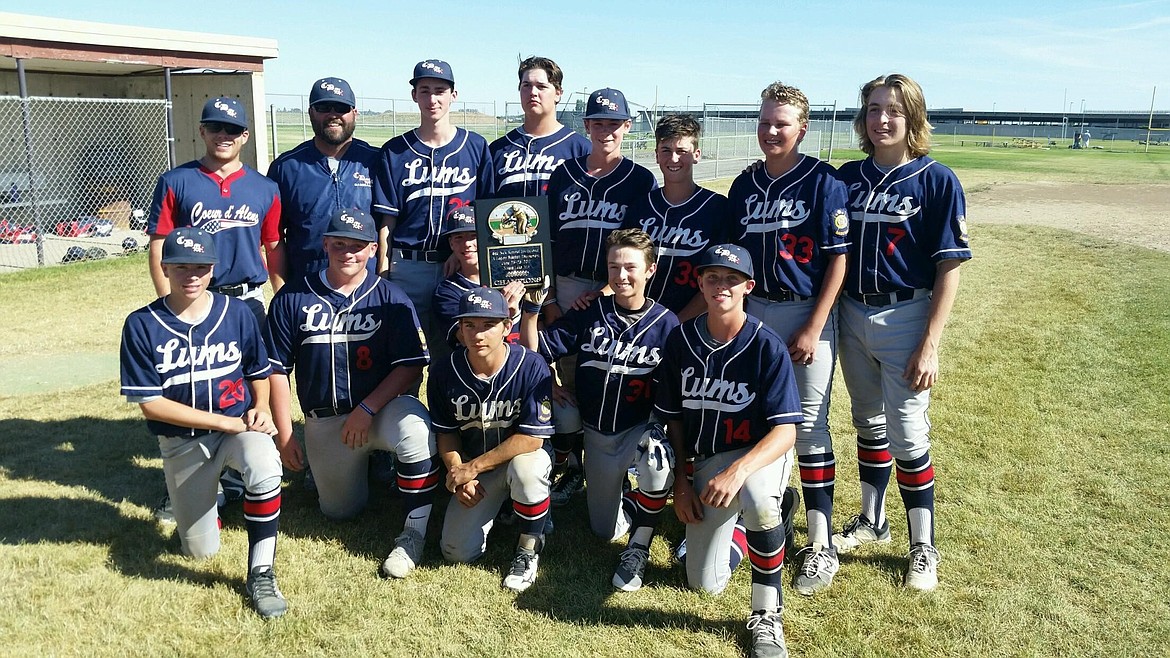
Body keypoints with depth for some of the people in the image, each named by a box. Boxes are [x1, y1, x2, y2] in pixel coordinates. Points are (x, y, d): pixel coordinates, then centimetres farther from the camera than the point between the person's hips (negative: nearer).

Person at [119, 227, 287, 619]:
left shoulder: (237, 313, -5)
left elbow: (259, 373, 9)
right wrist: (229, 423, -19)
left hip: (241, 426, 0)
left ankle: (261, 573, -20)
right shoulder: (142, 325, -11)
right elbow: (150, 405, -13)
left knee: (265, 469, -37)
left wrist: (260, 409, -14)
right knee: (201, 551, 8)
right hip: (182, 443, 1)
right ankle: (212, 490, 40)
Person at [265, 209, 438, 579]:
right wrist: (284, 436, -2)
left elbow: (411, 366, -11)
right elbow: (277, 369, 1)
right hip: (324, 423, 3)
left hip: (381, 409, -2)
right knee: (339, 511, 8)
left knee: (414, 426, -36)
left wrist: (367, 409, -22)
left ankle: (414, 533, -20)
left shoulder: (390, 298, -4)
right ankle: (366, 460, 41)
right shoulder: (292, 298, 0)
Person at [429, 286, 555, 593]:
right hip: (470, 469, 3)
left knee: (526, 468, -40)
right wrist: (458, 474, -15)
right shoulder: (445, 373, -12)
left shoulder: (532, 368, -24)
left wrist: (472, 468, -23)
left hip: (522, 455, -3)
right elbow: (446, 432, 2)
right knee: (457, 551, -9)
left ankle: (528, 549, -11)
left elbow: (532, 438, -25)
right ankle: (494, 506, 24)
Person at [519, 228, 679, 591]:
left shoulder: (666, 323, -10)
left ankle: (639, 548, -15)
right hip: (597, 436, 3)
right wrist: (531, 307, -19)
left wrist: (662, 427, -23)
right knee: (605, 530, 11)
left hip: (641, 429, -3)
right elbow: (536, 351, -7)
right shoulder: (589, 314, -5)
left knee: (656, 451, -39)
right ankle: (633, 503, 48)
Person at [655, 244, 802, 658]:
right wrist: (681, 482, 1)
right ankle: (738, 522, 34)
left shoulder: (767, 346, -16)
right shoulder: (681, 340, -5)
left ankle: (767, 614, -19)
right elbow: (673, 416, 5)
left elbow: (785, 430, -22)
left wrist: (738, 471, -38)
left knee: (756, 497, -41)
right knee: (704, 584, 2)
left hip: (761, 453, -4)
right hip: (707, 463, 4)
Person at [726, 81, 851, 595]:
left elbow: (838, 260, -10)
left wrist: (813, 329, -15)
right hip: (753, 310, 5)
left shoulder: (823, 182, -8)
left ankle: (821, 546, 4)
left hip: (807, 313, -5)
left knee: (809, 423, -3)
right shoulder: (744, 186, 8)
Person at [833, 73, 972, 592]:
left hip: (905, 318, -4)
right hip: (852, 316, 4)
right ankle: (871, 521, 35)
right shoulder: (847, 177, 4)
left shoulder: (937, 181, -8)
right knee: (868, 424, 17)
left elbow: (949, 267, -10)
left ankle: (923, 546, 19)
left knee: (908, 434, 1)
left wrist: (930, 344, -15)